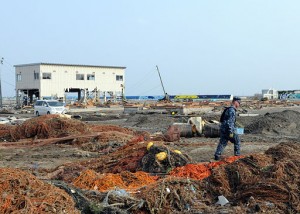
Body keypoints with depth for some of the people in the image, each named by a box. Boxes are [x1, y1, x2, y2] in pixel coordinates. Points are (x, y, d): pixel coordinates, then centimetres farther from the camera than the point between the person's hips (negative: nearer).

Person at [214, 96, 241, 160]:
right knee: (237, 141, 7)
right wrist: (231, 132, -25)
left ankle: (217, 156, 4)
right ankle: (237, 155, 12)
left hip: (223, 129, 9)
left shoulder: (229, 109, 16)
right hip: (228, 129, -9)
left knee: (222, 143, 10)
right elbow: (230, 122, -23)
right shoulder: (232, 110, -16)